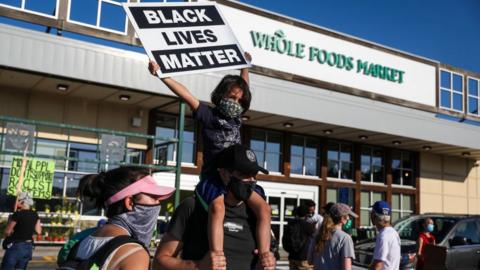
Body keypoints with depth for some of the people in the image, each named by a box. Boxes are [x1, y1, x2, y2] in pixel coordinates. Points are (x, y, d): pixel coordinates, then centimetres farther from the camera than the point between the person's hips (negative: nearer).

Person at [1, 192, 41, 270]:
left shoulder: (17, 214, -14)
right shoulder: (35, 215, 5)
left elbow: (7, 232, -9)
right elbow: (38, 231, 9)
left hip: (16, 246, -7)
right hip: (29, 247, 7)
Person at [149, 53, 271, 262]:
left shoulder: (236, 118, 15)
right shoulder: (209, 115, 1)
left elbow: (243, 86, 30)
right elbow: (186, 95, -10)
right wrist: (160, 74, -19)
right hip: (213, 176, -5)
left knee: (262, 206, -16)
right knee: (218, 208, -36)